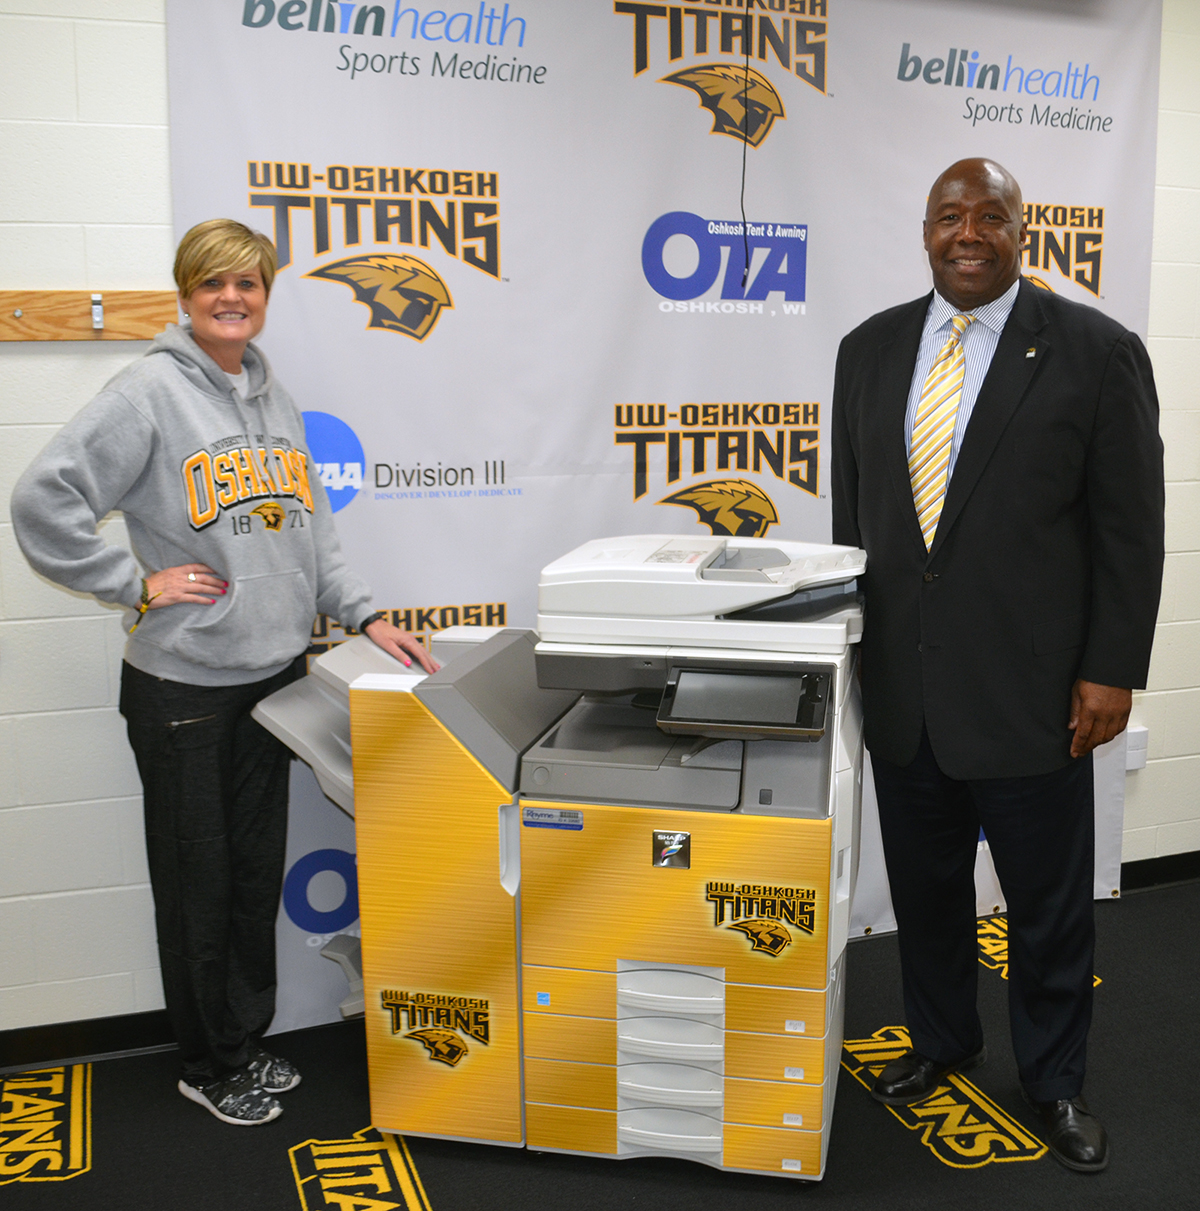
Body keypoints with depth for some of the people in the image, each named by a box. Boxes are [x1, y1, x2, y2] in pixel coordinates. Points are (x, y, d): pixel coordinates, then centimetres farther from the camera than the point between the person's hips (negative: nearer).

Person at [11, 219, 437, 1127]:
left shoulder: (275, 399, 10)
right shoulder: (151, 391, -11)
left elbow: (312, 527, 13)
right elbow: (43, 504, -15)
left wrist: (365, 615, 5)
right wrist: (139, 584, -15)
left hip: (275, 677, 6)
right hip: (183, 686, -6)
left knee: (258, 873, 16)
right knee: (200, 881, 8)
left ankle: (248, 1042, 34)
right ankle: (209, 1066, 27)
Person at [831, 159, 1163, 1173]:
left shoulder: (1097, 351, -5)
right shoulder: (871, 348, 6)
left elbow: (1130, 527, -5)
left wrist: (1112, 670, -9)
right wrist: (850, 644, 11)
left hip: (1028, 689, -3)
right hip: (900, 685, 4)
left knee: (1050, 904, 12)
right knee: (924, 888, 18)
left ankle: (1055, 1080, 34)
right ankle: (941, 1042, 40)